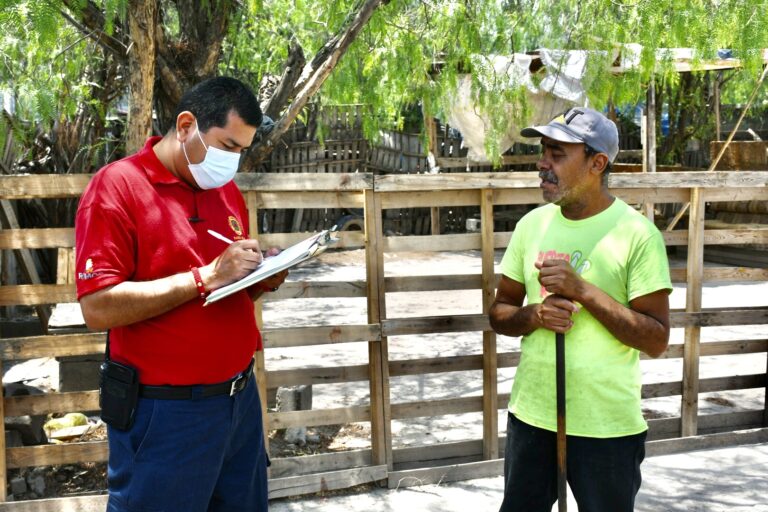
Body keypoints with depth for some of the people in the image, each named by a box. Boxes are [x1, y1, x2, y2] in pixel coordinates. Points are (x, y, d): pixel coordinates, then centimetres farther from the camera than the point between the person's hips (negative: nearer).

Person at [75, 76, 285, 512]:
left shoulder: (227, 190, 10)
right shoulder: (117, 185, -12)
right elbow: (98, 307, -20)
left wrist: (262, 281, -2)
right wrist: (206, 277, -23)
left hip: (241, 395, 7)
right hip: (167, 410, -6)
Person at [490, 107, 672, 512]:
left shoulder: (636, 233, -12)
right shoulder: (532, 224, 3)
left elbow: (657, 341, -14)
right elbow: (499, 313, 9)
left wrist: (584, 291, -23)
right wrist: (534, 315, -13)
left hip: (607, 426, -4)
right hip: (530, 414, 5)